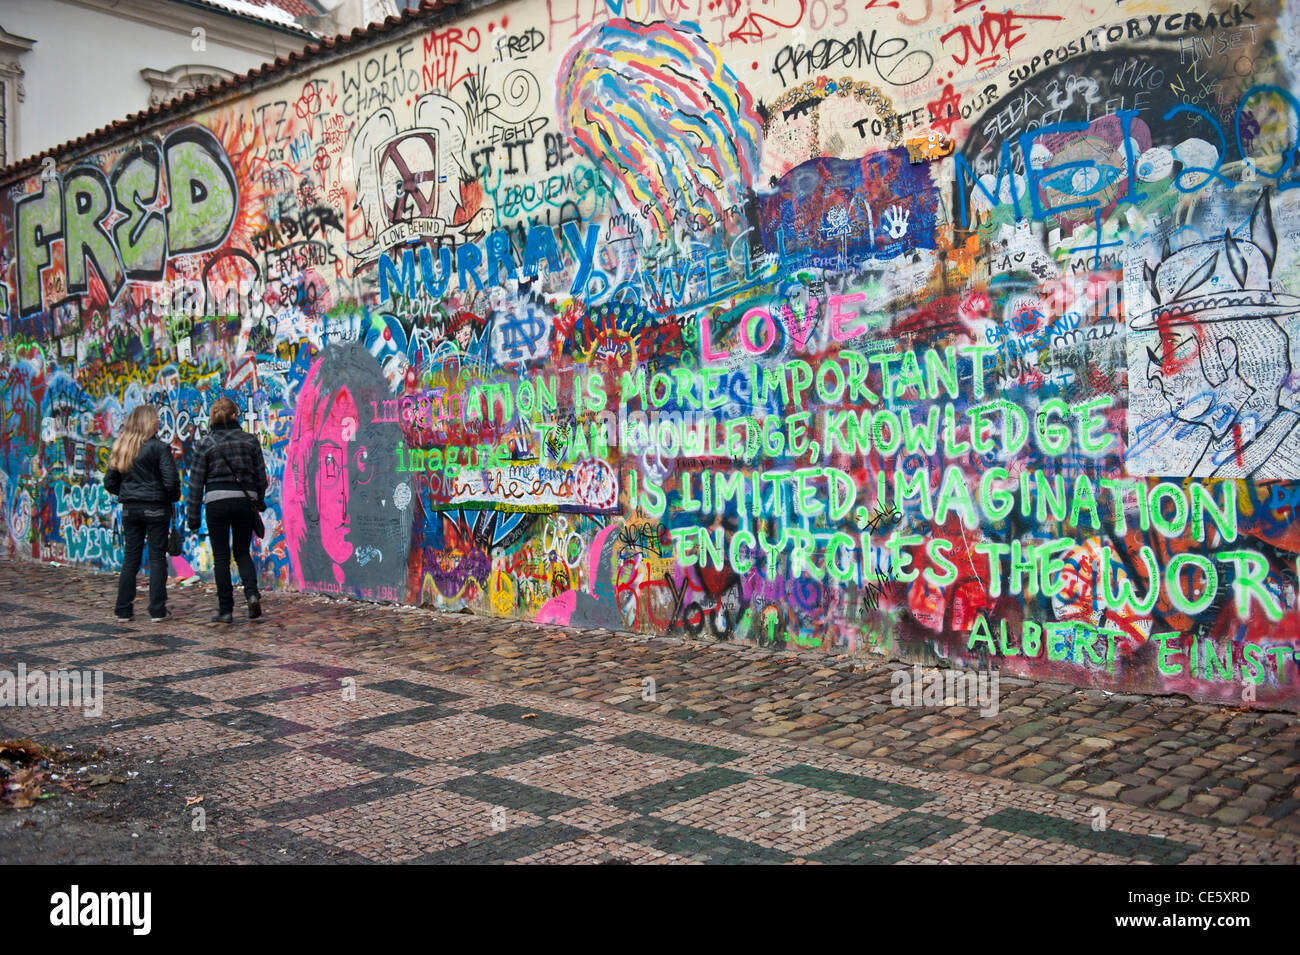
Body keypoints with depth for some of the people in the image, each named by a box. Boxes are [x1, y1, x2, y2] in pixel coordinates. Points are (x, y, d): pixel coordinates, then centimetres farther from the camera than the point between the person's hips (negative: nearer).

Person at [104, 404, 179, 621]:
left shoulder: (120, 447, 6)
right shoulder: (159, 447, -11)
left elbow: (109, 482, 9)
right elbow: (171, 480, -15)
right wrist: (174, 498, 2)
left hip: (130, 509, 5)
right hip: (156, 508, -5)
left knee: (130, 557, 11)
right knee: (157, 557, 2)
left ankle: (124, 609, 14)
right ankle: (157, 610, 3)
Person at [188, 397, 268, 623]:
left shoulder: (205, 445, -2)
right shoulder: (250, 441, 2)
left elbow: (196, 482, -1)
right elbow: (261, 475, 6)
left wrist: (194, 515, 4)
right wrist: (260, 501, 21)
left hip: (216, 502, -2)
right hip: (244, 501, 2)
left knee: (221, 557, 6)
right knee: (242, 552, 15)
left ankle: (225, 610, 7)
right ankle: (252, 592, -8)